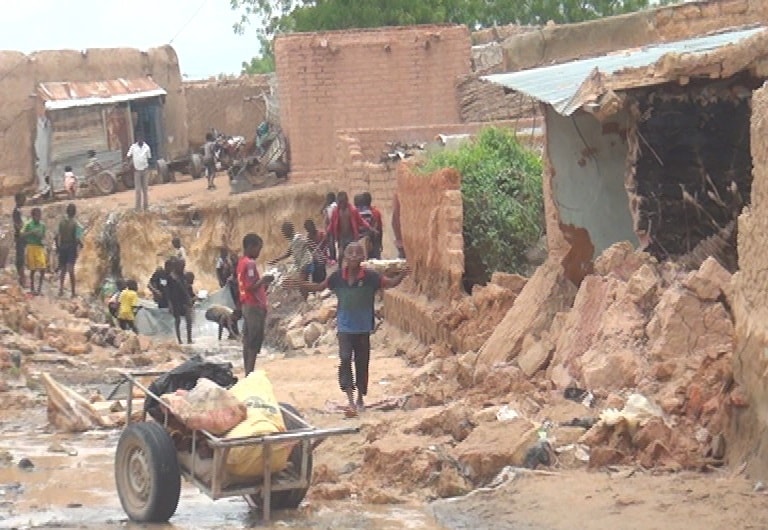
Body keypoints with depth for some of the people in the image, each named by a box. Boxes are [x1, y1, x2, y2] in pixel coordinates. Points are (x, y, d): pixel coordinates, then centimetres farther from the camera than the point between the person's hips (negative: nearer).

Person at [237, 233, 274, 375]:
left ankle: (248, 374, 11)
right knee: (254, 343, -10)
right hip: (254, 306, -10)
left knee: (248, 342, 9)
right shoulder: (250, 263, -15)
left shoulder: (242, 262, 15)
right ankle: (250, 374, -13)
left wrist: (264, 284, 17)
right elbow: (251, 287, -22)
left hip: (247, 305, 10)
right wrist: (264, 280, -13)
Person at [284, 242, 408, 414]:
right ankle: (350, 399, -19)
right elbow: (318, 287, 9)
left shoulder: (370, 277, -9)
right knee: (345, 359, -16)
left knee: (362, 363, 10)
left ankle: (360, 398, 29)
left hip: (363, 328, 0)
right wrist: (298, 284, 3)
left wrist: (402, 275, -31)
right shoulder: (338, 277, -5)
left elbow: (390, 283, -11)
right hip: (345, 327, 0)